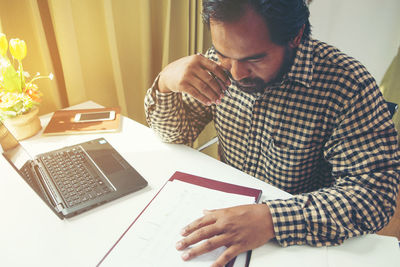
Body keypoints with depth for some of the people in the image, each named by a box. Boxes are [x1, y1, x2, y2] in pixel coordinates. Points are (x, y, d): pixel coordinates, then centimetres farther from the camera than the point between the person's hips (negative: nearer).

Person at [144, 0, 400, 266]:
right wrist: (165, 83, -21)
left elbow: (376, 192, -22)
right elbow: (175, 133, -1)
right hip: (226, 209, 4)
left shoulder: (348, 85, -21)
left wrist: (273, 218, -34)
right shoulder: (220, 63, -8)